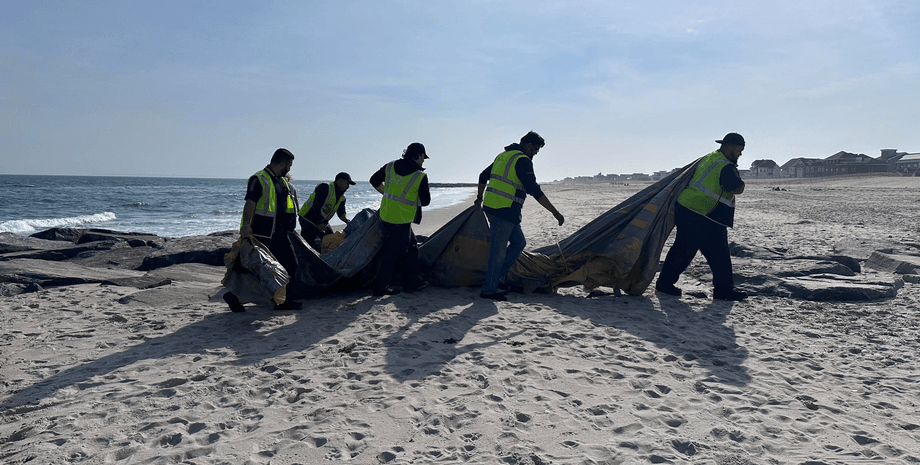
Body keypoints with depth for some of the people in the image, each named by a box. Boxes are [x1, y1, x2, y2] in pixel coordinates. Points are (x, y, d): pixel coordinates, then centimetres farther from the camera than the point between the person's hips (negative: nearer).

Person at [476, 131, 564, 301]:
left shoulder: (503, 156, 19)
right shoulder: (523, 161, -11)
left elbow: (483, 176, 29)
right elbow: (534, 190, -20)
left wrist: (480, 197, 44)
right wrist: (555, 212, -18)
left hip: (490, 206, 10)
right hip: (505, 211, -10)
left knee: (519, 242, 17)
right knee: (499, 250, -2)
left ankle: (496, 278, 17)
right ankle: (488, 289, 5)